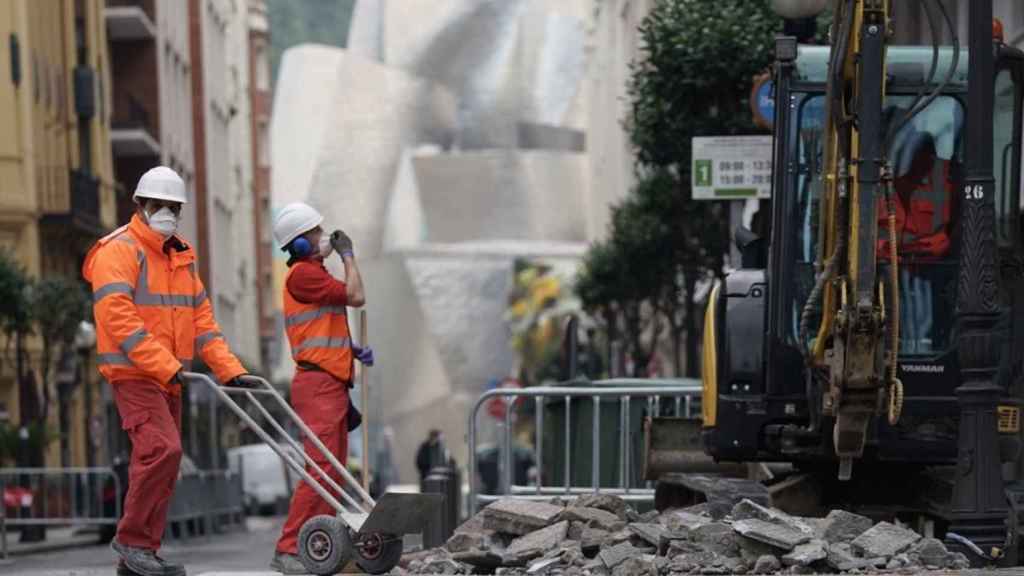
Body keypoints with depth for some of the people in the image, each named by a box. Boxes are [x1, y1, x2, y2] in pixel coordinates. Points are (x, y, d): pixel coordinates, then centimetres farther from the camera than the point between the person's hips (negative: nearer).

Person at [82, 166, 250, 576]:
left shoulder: (181, 257, 18)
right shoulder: (119, 250, -9)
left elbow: (202, 319, 16)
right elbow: (117, 316, -20)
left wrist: (230, 370, 4)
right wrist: (164, 365, -26)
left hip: (168, 377, 9)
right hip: (133, 373, -9)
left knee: (161, 459, 8)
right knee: (162, 448, -22)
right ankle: (132, 539, -12)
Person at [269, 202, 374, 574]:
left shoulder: (315, 273, 21)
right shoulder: (302, 274, -11)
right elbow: (356, 297, -16)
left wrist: (354, 350, 12)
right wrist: (348, 254, -3)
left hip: (332, 384, 10)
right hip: (318, 384, -10)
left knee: (335, 472, 10)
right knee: (320, 469, -16)